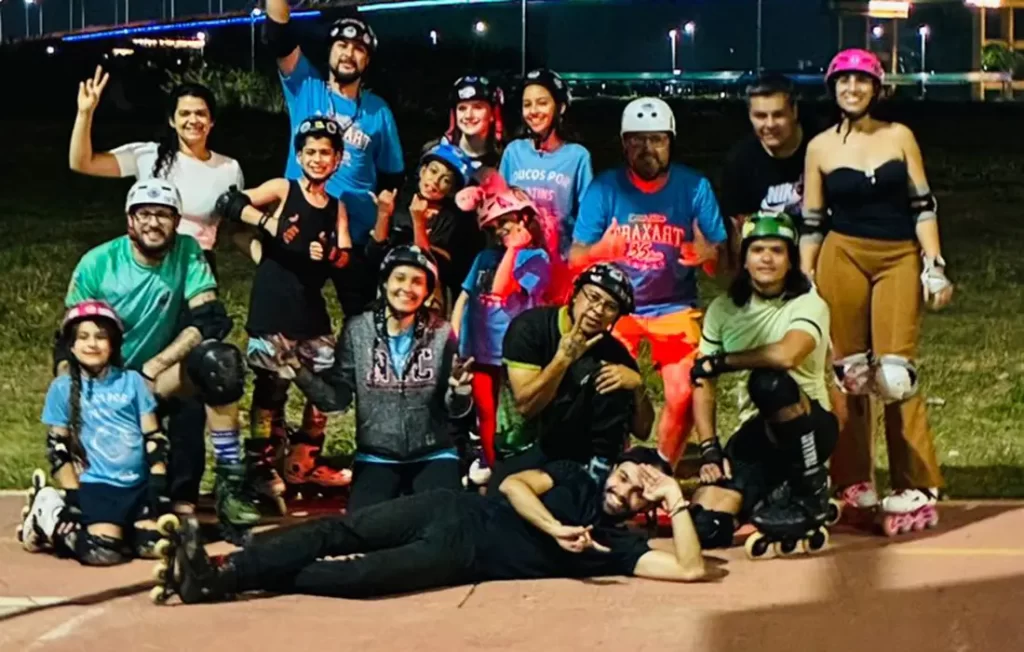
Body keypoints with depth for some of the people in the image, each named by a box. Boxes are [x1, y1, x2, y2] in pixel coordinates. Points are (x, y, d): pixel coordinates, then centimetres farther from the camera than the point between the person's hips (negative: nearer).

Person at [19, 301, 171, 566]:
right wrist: (73, 497, -5)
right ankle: (49, 517, 5)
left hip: (138, 484, 3)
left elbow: (154, 437, 5)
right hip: (97, 485, -3)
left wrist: (158, 487, -2)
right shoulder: (63, 388, 0)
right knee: (103, 551, -23)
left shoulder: (132, 381, 5)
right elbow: (57, 448, 0)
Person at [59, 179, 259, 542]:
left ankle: (230, 481, -24)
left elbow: (211, 319, -18)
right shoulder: (96, 264, -9)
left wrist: (154, 367, -22)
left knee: (219, 361, -30)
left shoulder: (188, 253, -8)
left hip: (161, 379, 1)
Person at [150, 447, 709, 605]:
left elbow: (690, 570, -5)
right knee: (340, 532, -17)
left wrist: (677, 503, -5)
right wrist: (555, 529, -12)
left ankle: (221, 583, -26)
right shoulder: (575, 479, 15)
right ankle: (221, 566, -23)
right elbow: (514, 485, 1)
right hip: (455, 511, 3)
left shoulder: (617, 545, 7)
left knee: (360, 576, -22)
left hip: (464, 559, -3)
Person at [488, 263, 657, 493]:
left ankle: (600, 470, -15)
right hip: (523, 446, -4)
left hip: (576, 444, 4)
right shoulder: (530, 327, -14)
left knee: (613, 381, -20)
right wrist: (564, 358, -30)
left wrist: (637, 384, -21)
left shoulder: (613, 351, -5)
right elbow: (526, 406, -22)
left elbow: (642, 431, -3)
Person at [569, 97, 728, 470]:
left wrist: (706, 253, -31)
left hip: (675, 307, 0)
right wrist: (601, 250, -31)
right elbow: (576, 258, -9)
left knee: (683, 395, -11)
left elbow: (721, 256, -8)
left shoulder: (694, 186, -9)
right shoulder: (604, 187, -10)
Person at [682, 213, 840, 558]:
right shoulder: (723, 310, 4)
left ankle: (813, 500, -17)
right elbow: (703, 385, 3)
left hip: (808, 429, -3)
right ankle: (771, 497, 14)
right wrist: (709, 450, -8)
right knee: (705, 528, -19)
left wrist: (719, 361, -19)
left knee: (769, 382, -38)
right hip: (754, 433, 4)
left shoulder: (808, 306, -10)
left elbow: (786, 354, -32)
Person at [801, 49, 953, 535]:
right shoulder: (821, 148, 6)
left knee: (895, 373, -9)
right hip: (843, 258, 1)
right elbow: (811, 223, 8)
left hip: (900, 259, -1)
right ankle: (854, 486, 10)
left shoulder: (899, 137, 6)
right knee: (849, 373, 1)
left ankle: (915, 487, -1)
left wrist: (934, 266, -2)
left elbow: (922, 205, 5)